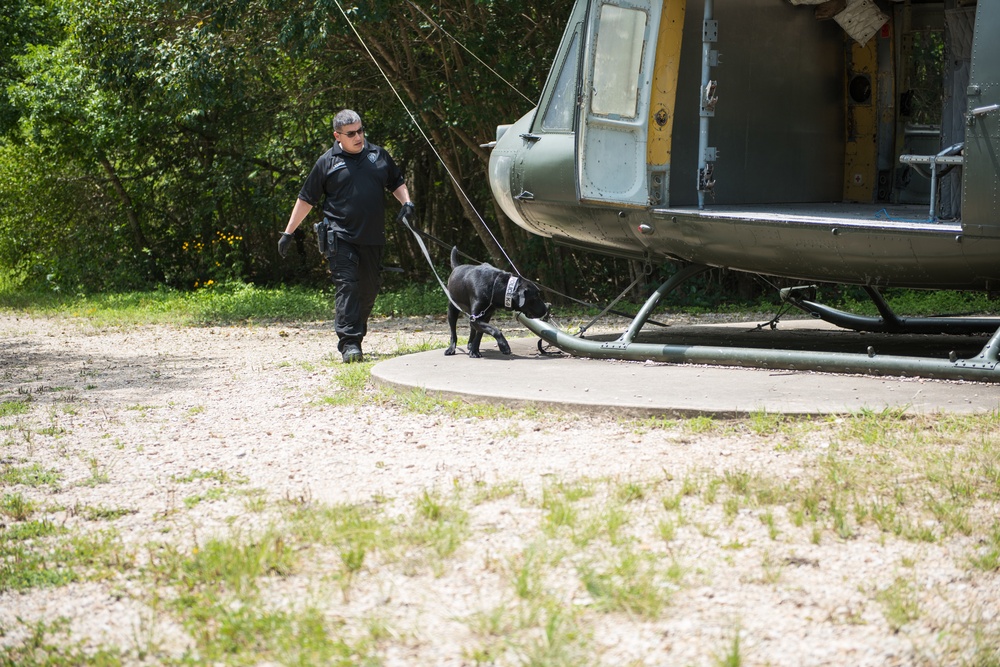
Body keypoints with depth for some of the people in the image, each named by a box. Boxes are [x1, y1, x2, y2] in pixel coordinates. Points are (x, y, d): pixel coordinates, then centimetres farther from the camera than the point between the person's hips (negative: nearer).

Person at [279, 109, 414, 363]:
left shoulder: (378, 155, 12)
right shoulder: (328, 162, 3)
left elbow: (397, 183, 25)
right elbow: (306, 199, 8)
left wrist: (406, 203, 4)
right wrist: (288, 233, 7)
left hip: (372, 238, 4)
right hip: (341, 237, -4)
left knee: (369, 288, 7)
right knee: (347, 286, -13)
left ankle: (354, 337, 21)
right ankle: (349, 344, -15)